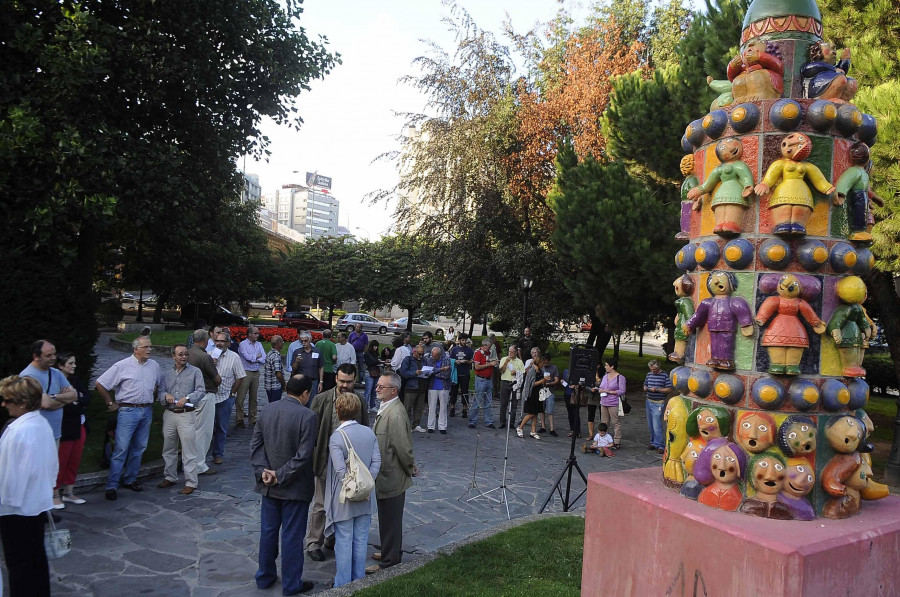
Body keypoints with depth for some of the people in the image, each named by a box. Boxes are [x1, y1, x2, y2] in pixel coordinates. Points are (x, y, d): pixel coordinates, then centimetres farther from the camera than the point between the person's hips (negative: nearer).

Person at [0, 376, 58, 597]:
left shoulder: (18, 431, -24)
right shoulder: (42, 424, 2)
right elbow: (53, 462, 10)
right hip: (38, 502, 8)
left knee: (19, 563, 6)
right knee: (37, 557, 18)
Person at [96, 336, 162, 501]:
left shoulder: (154, 365, 7)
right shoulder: (122, 366, -8)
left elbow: (160, 382, 26)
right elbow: (99, 384, -5)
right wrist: (111, 403, -2)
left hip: (147, 411, 5)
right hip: (128, 411, -5)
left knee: (139, 447, 11)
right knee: (121, 448, -7)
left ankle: (130, 479, 24)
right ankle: (112, 485, 0)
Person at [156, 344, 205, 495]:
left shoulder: (195, 371, 2)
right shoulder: (166, 374, 13)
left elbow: (201, 391, -5)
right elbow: (160, 391, 8)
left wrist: (187, 398, -19)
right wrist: (166, 396, -14)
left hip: (187, 415, -4)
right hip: (169, 415, 4)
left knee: (189, 451, -4)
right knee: (168, 449, 15)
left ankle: (190, 482, 2)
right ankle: (170, 477, 30)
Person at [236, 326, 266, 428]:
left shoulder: (259, 344, 13)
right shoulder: (243, 344, -3)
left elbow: (264, 358, 3)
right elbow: (247, 357, -16)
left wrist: (253, 358, -11)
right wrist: (257, 356, -1)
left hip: (256, 373, 5)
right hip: (245, 373, -5)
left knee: (254, 398, 10)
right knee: (241, 397, -6)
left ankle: (253, 420, 16)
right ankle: (239, 420, 0)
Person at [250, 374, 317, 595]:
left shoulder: (267, 410, 0)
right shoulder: (307, 416, -19)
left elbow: (255, 444, 1)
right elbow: (303, 455, -22)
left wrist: (262, 470, -5)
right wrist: (281, 476, -14)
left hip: (268, 485, 6)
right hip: (295, 487, -5)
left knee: (268, 532, 19)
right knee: (292, 536, 8)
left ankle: (264, 577, 34)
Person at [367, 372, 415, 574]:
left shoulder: (395, 414, -26)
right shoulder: (386, 408, 6)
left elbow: (403, 447, -25)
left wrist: (410, 469, -12)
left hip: (391, 477, -10)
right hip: (388, 475, 10)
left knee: (390, 520, 5)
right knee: (389, 518, 23)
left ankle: (389, 561, 19)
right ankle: (392, 552, 39)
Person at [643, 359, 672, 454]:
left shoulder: (665, 375, -7)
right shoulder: (649, 375, 10)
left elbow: (668, 389, -8)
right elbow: (645, 387, 18)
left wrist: (657, 389, -18)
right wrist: (647, 389, -5)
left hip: (658, 403, -6)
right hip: (649, 402, 6)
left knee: (656, 425, -9)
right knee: (650, 424, 11)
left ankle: (660, 445, -2)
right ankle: (653, 442, 22)